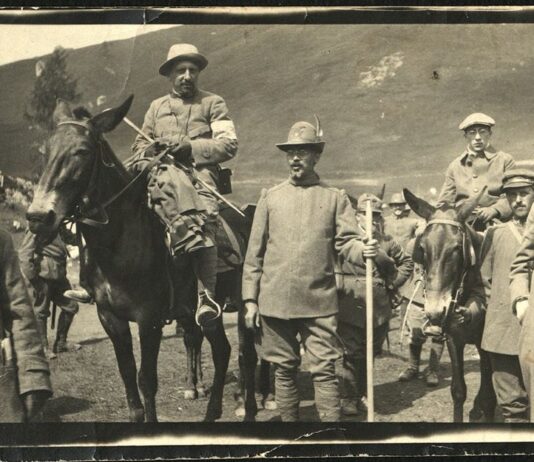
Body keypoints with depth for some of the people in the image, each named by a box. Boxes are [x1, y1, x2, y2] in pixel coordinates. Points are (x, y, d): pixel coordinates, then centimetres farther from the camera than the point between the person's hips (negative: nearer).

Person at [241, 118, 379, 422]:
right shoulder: (271, 197, 8)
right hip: (275, 301, 2)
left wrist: (363, 250, -24)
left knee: (324, 371, -2)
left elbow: (347, 242, -1)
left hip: (320, 302, -2)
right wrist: (250, 299, 3)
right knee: (284, 371, 12)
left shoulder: (335, 198, 6)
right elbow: (255, 253, 8)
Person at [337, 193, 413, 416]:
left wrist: (393, 284, 7)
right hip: (350, 308, -4)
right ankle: (351, 398, 15)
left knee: (370, 354, 14)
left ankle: (364, 394, 31)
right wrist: (338, 285, -11)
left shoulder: (387, 241, 8)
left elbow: (406, 263, 18)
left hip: (379, 309, 4)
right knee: (352, 354, 1)